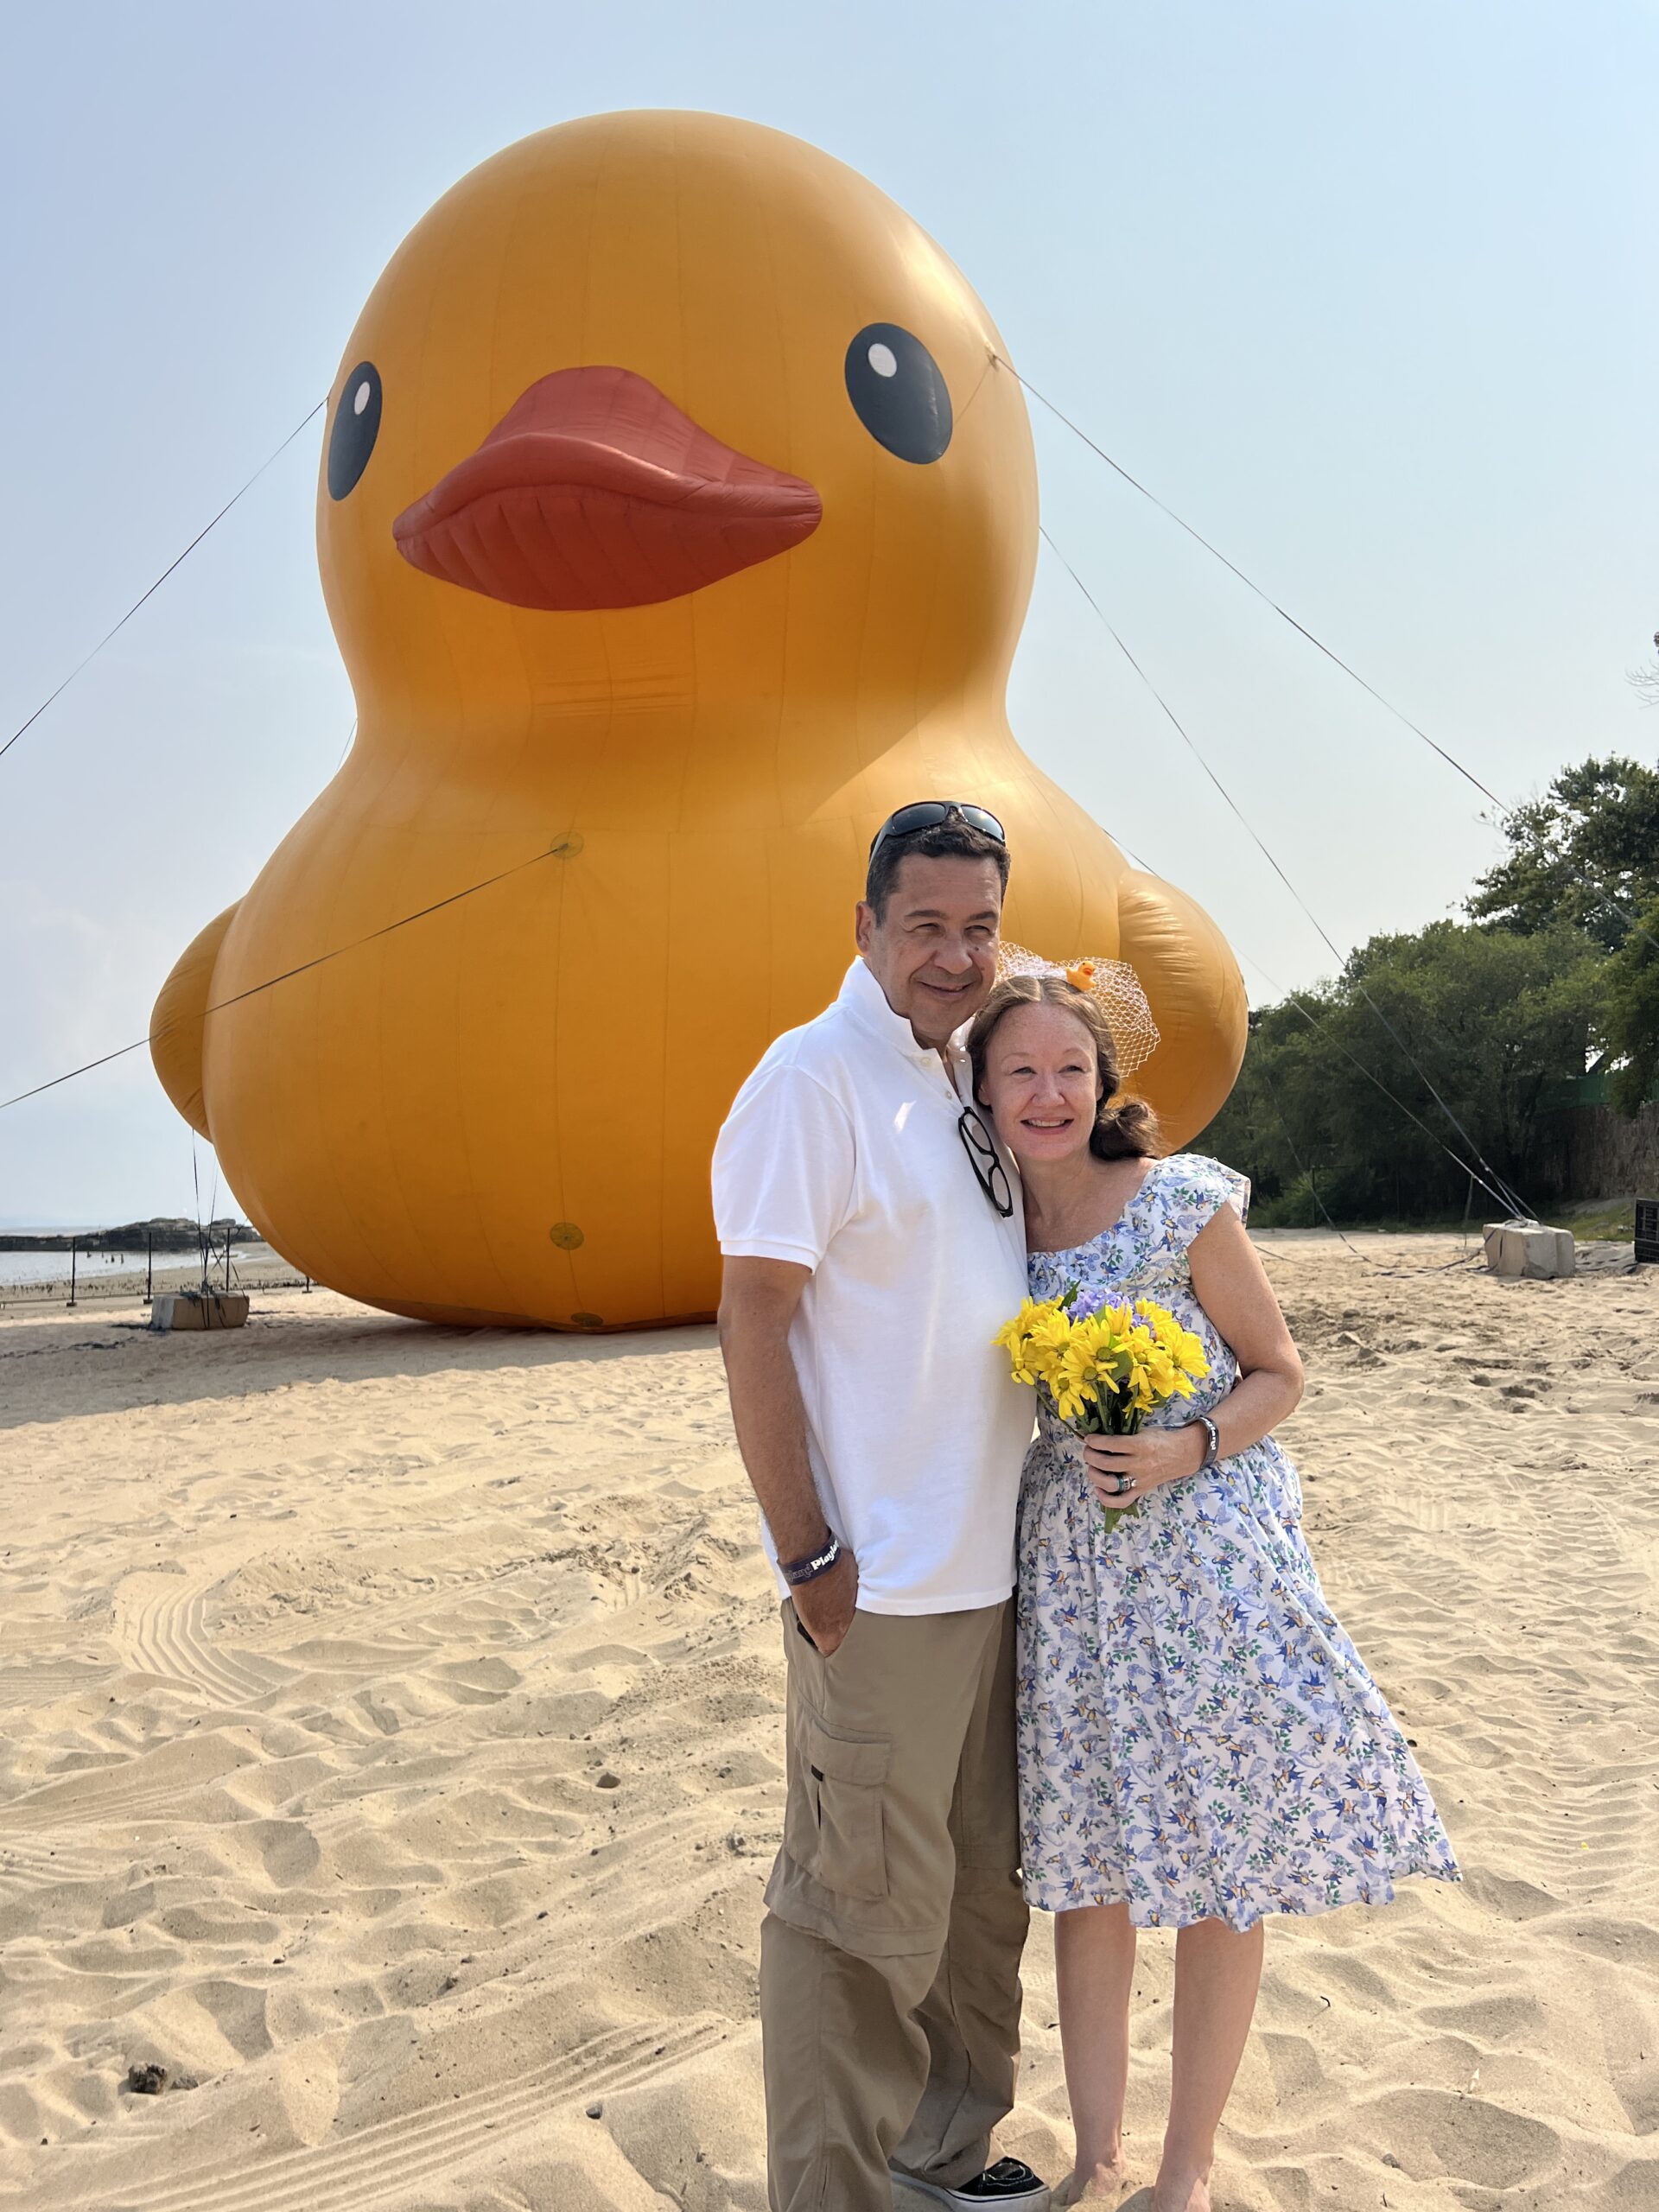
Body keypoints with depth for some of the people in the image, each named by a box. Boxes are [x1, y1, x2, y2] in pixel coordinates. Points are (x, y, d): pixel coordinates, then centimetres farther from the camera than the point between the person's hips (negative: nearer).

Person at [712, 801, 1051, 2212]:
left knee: (983, 1881, 20)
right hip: (882, 1582, -8)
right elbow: (751, 1321, -16)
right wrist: (810, 1559, -16)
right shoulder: (817, 1075, -13)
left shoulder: (973, 1072, 10)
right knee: (867, 1905, 4)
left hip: (995, 1563, 8)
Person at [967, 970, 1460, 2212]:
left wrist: (1186, 1450, -19)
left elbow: (1278, 1373, -4)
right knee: (1084, 1870, 11)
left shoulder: (1184, 1203, -11)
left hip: (1209, 1544, -3)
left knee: (1220, 1872, 6)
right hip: (1071, 1567, 4)